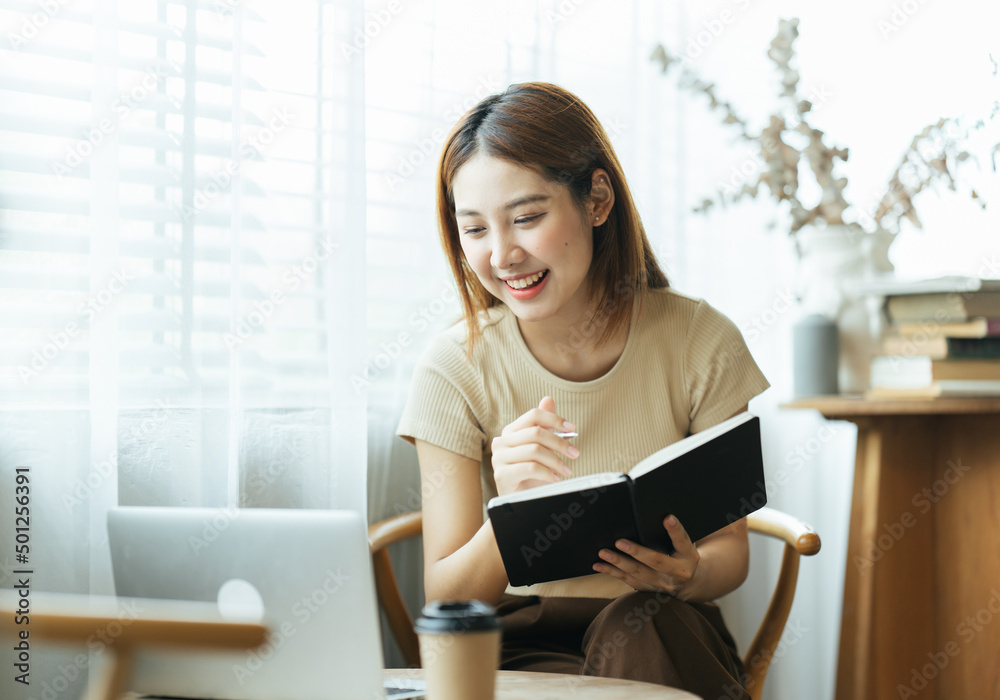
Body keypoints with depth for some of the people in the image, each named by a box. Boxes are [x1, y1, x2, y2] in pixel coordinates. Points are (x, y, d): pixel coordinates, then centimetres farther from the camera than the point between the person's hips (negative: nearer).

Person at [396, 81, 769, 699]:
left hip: (664, 639, 1)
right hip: (521, 644, -1)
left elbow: (730, 548, 2)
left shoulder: (700, 342, -7)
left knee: (636, 627, -34)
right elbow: (445, 601, -8)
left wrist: (689, 574, -24)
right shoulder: (455, 370, -7)